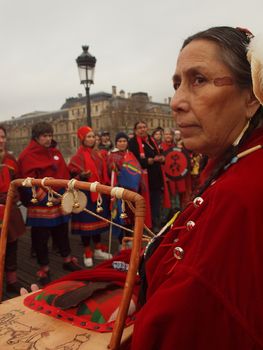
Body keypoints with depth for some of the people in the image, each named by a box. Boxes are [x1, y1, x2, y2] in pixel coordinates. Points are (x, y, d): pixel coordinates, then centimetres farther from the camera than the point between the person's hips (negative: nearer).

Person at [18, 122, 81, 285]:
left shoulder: (55, 152, 10)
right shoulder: (28, 156, -11)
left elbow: (64, 173, 14)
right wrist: (46, 198, -21)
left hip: (60, 203, 6)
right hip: (40, 205, -6)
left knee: (62, 233, 19)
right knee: (41, 238, 7)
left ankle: (68, 260, 36)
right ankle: (44, 268, 23)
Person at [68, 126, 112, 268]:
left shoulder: (98, 154, 10)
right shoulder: (78, 156, -10)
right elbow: (73, 175, -12)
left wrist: (106, 186, 11)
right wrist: (82, 176, -30)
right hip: (85, 193, -7)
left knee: (98, 220, 14)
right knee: (87, 221, 1)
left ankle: (98, 250, 28)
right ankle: (87, 254, 15)